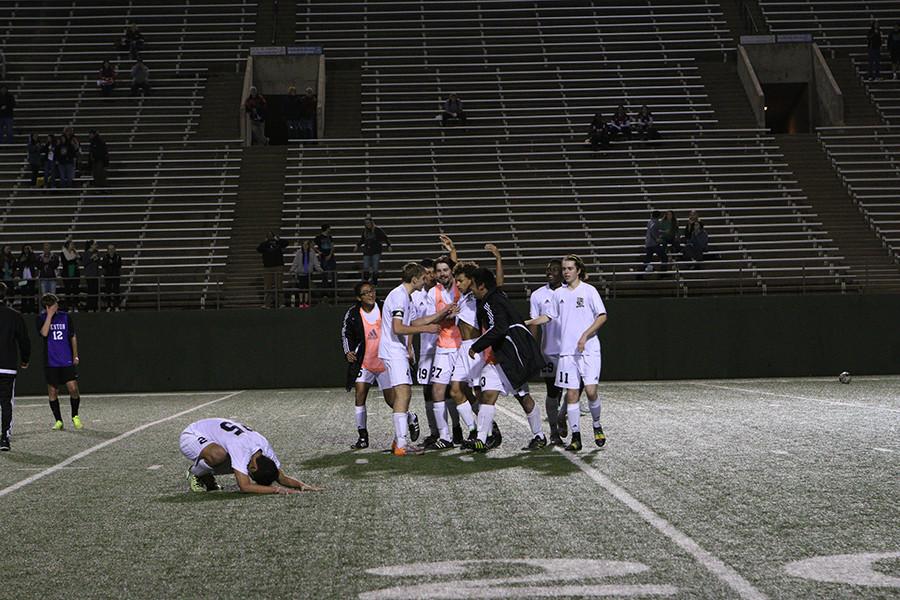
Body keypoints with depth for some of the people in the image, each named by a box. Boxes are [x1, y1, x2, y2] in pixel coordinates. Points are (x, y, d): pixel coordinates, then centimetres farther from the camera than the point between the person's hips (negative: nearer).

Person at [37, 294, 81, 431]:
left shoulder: (66, 317, 5)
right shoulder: (42, 318, 0)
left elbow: (73, 337, 12)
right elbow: (44, 333, -19)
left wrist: (75, 356, 8)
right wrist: (49, 315, -19)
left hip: (67, 361, 0)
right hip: (51, 363, 0)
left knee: (73, 389, -8)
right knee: (52, 392, 2)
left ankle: (75, 417, 11)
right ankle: (58, 421, 14)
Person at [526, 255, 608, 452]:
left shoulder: (588, 290, 0)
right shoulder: (559, 293, 12)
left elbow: (602, 316, -4)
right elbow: (549, 316, 23)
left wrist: (585, 336, -13)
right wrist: (527, 322, 13)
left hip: (589, 349, -3)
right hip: (567, 352, 4)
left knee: (591, 390, -12)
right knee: (571, 394, -1)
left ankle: (597, 426, 13)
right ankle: (576, 437, 4)